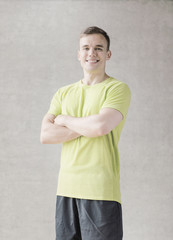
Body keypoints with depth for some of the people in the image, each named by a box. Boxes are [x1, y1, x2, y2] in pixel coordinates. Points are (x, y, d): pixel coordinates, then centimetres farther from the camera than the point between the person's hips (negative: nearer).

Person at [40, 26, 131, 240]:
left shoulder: (117, 88, 0)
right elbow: (45, 135, 3)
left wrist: (64, 120, -1)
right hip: (66, 188, 5)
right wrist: (86, 127, -7)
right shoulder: (63, 93, 15)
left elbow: (101, 126, -17)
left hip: (101, 190, -5)